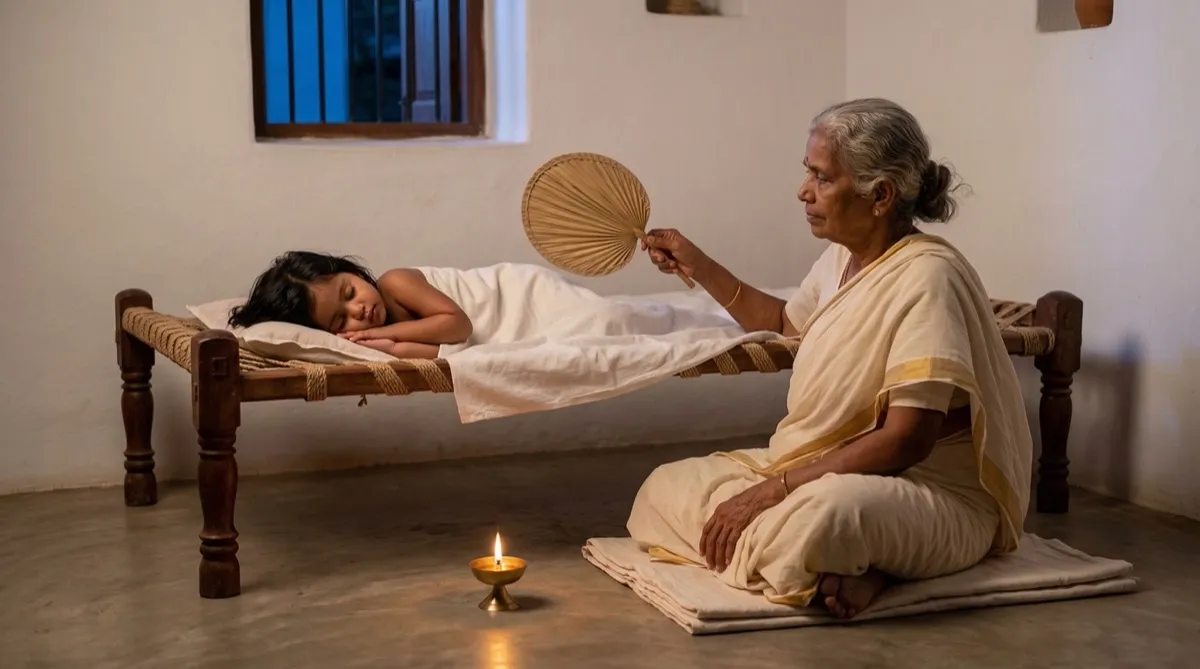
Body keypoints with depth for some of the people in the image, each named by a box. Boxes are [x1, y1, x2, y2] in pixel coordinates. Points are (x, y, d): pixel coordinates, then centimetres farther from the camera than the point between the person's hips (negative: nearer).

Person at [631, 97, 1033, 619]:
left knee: (817, 515, -43)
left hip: (936, 496, -10)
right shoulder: (841, 258, 8)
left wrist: (771, 490, -25)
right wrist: (699, 268, 25)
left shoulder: (927, 277, -20)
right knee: (665, 489, 0)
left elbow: (907, 441, -26)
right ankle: (839, 568, -11)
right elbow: (787, 323, 33)